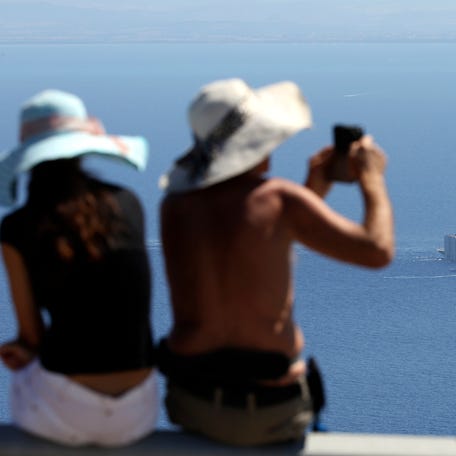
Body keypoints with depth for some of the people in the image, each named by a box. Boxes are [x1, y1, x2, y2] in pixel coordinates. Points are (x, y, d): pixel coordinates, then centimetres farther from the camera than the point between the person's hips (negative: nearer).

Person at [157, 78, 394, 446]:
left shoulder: (174, 204, 1)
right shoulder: (280, 199, -15)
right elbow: (379, 251, -11)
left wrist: (314, 191, 13)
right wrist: (373, 179, 5)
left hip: (189, 401, 4)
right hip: (268, 415, -4)